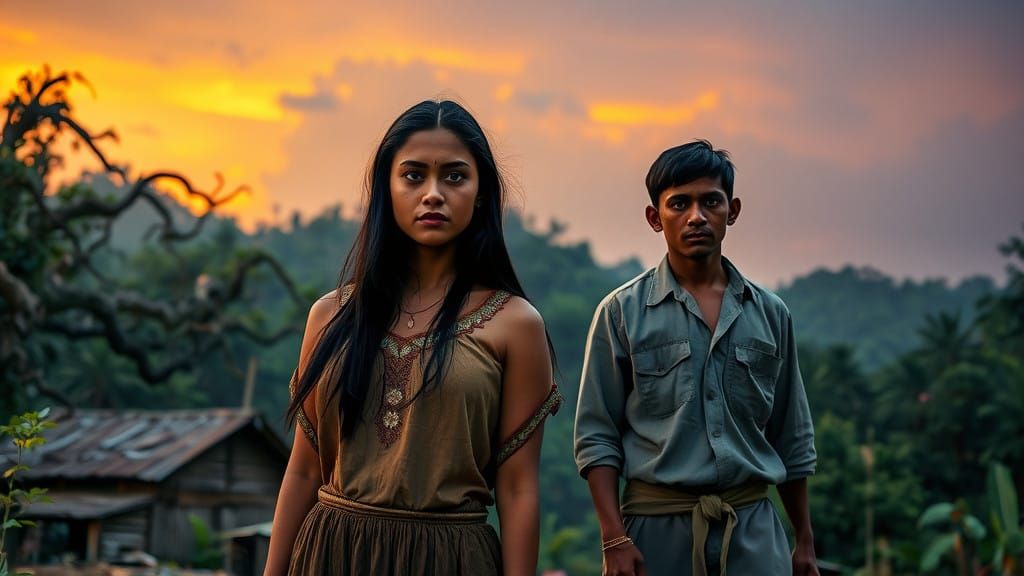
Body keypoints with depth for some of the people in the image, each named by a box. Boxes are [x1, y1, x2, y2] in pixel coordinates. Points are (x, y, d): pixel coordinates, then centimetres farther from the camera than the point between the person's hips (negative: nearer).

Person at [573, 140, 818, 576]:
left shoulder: (770, 314, 8)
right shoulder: (621, 312, 0)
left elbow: (793, 439, 14)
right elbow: (596, 437, -2)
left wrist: (805, 541, 13)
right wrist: (614, 540, -11)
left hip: (754, 528, 2)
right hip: (657, 527, -2)